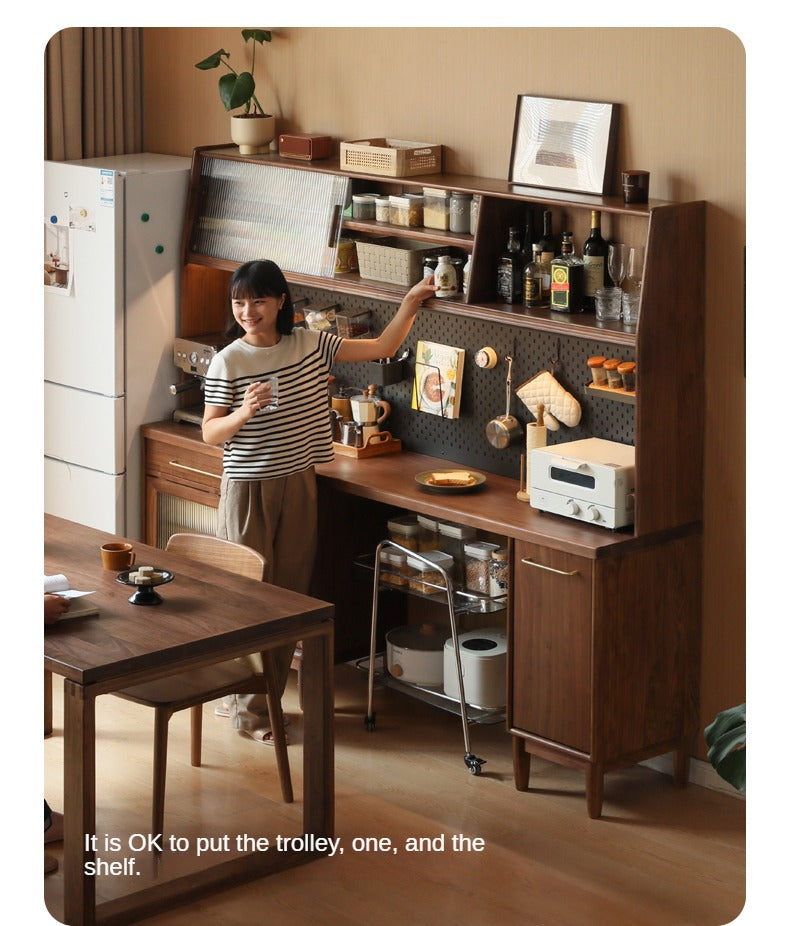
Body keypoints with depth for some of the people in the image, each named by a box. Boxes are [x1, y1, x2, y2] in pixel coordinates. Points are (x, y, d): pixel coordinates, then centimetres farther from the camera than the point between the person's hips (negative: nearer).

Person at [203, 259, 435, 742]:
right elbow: (210, 434, -7)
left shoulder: (312, 344, 1)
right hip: (248, 489, -4)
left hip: (299, 486, 4)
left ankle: (263, 698, 20)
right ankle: (247, 707, 10)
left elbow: (381, 347, 6)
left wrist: (411, 302, -1)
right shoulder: (229, 362, -8)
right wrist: (243, 413, -25)